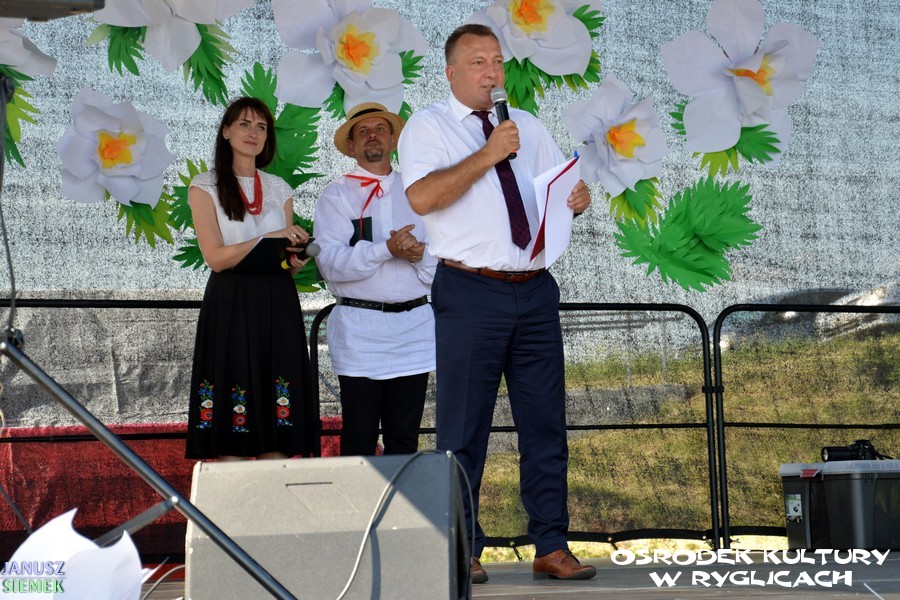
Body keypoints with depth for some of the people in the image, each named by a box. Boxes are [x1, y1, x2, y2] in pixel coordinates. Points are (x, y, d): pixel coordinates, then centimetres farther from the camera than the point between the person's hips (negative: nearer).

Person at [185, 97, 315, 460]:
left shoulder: (279, 189, 15)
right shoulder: (205, 187, 3)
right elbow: (215, 257, -7)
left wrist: (295, 262, -6)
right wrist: (270, 238, -14)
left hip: (277, 306, 4)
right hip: (230, 304, -4)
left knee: (277, 416, -1)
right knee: (231, 422, -6)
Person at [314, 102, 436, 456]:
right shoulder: (336, 195, 6)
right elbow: (330, 263, -8)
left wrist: (417, 255, -11)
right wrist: (387, 249, -18)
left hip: (413, 327, 3)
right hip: (360, 329, -3)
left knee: (405, 441, 5)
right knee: (359, 441, -2)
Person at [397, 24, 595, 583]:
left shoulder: (529, 127, 20)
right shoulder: (428, 126, 3)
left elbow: (565, 183, 18)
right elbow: (422, 196, -13)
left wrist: (580, 195, -6)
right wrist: (487, 155, -14)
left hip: (535, 290, 5)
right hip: (471, 291, -5)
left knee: (546, 422, 5)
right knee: (464, 427, -2)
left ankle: (552, 547, 11)